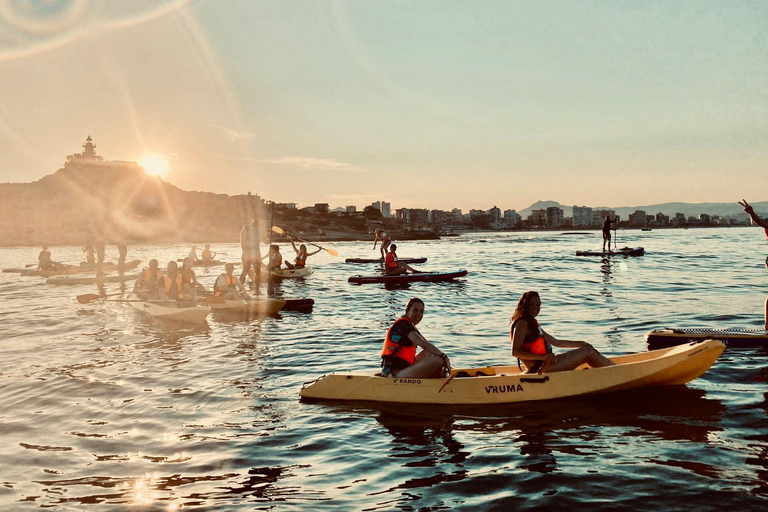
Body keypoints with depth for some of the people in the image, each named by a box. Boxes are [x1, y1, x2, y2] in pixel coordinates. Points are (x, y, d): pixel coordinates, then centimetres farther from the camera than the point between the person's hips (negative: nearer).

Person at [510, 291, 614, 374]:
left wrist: (580, 343, 15)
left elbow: (556, 342, 23)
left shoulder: (532, 323, 20)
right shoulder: (522, 323, -11)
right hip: (538, 368, -10)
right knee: (587, 351, -4)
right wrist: (543, 357, -27)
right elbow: (515, 351, -22)